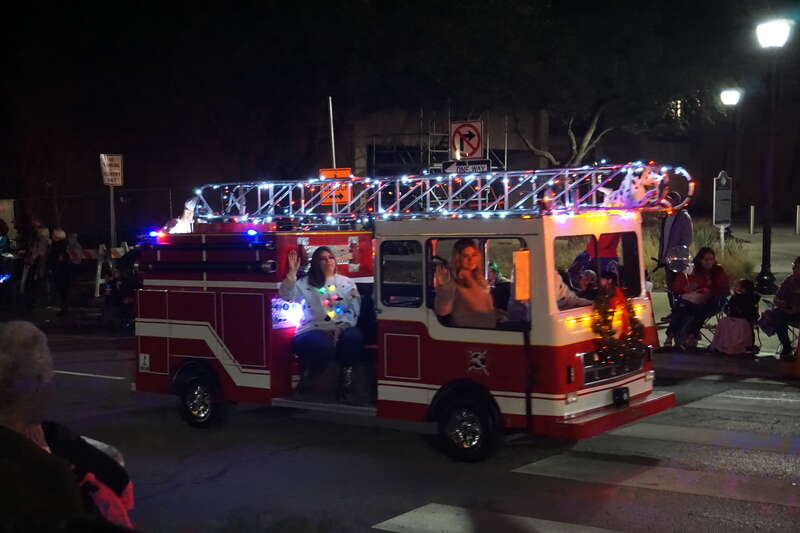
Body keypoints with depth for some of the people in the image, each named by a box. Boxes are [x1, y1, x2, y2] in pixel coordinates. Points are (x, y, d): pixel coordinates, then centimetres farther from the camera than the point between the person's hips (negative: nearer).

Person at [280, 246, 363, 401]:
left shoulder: (347, 282, 16)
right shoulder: (306, 283, 11)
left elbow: (353, 310, 5)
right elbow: (286, 296, -5)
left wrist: (339, 328, -11)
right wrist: (292, 272, -15)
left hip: (341, 330, 2)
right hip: (313, 330, -2)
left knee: (354, 337, -33)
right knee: (323, 346, -37)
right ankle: (311, 384, -7)